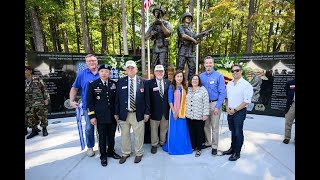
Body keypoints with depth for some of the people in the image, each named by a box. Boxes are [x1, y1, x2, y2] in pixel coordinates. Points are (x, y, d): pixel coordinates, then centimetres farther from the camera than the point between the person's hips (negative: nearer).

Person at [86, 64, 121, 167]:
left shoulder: (114, 84, 2)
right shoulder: (93, 84, -3)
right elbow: (89, 101, -3)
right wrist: (92, 116, -6)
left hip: (113, 116, 2)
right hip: (100, 116, -2)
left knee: (111, 135, 15)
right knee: (102, 137, 10)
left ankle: (111, 151, 37)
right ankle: (103, 156, 30)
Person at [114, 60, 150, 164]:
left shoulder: (143, 81, -1)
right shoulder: (120, 82, 2)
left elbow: (146, 98, 0)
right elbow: (117, 98, 3)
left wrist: (147, 112, -3)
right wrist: (116, 112, 2)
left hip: (138, 114, -1)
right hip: (124, 113, 2)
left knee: (138, 135, 10)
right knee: (124, 135, 14)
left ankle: (139, 154, 31)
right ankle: (125, 153, 35)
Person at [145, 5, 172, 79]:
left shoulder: (166, 23, 4)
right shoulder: (152, 25, 16)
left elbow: (168, 34, -15)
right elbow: (146, 37, 12)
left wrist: (161, 24, -24)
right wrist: (151, 33, -8)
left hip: (163, 48, -5)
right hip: (155, 48, 5)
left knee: (163, 67, -11)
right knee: (154, 67, 7)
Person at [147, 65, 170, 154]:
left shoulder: (168, 82, 6)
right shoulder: (150, 83, -5)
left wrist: (170, 108, 3)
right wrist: (148, 110, -11)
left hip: (166, 110, 3)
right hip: (155, 110, -3)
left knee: (164, 128, 16)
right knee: (154, 128, 9)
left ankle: (163, 143, 36)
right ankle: (154, 145, 27)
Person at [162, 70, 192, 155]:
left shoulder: (184, 87, 6)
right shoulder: (171, 87, -4)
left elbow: (186, 99, 8)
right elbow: (170, 100, -7)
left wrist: (185, 111, -1)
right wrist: (174, 112, -11)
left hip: (183, 112, 3)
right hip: (174, 111, -3)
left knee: (183, 130, 9)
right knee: (174, 130, 5)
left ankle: (183, 147, 26)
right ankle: (173, 148, 21)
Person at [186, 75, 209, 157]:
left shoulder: (203, 90, -5)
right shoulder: (188, 89, 9)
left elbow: (206, 103, -8)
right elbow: (185, 101, 13)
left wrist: (205, 114, -12)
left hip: (199, 116, -4)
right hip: (189, 115, 4)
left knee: (199, 133, 6)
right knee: (191, 132, 13)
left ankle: (199, 149, 20)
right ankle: (193, 146, 30)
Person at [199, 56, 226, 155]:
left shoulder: (219, 76, -7)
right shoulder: (201, 76, 5)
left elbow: (222, 93, -9)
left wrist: (217, 106, -14)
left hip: (215, 104, -4)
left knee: (214, 127, 4)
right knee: (206, 125, 15)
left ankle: (214, 146, 20)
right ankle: (207, 142, 33)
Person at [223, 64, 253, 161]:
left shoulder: (246, 84, -11)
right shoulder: (229, 84, 8)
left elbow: (247, 101, -15)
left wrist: (235, 110, -14)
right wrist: (227, 108, 1)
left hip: (240, 112, -6)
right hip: (230, 111, 6)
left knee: (238, 132, 4)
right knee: (232, 131, 18)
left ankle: (237, 152, 20)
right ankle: (232, 148, 34)